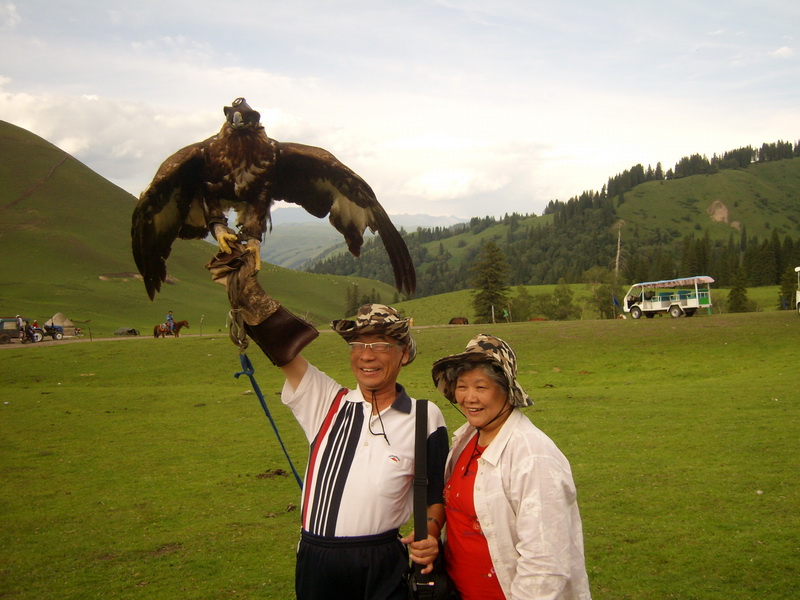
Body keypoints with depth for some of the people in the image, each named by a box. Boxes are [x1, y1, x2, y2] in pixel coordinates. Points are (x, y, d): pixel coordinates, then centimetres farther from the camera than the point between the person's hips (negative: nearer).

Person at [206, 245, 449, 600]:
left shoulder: (425, 418, -1)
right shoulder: (326, 403, 1)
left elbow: (437, 491, 5)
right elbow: (281, 345, -5)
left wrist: (431, 533, -13)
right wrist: (241, 278, -12)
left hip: (383, 567, -1)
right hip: (317, 565, 1)